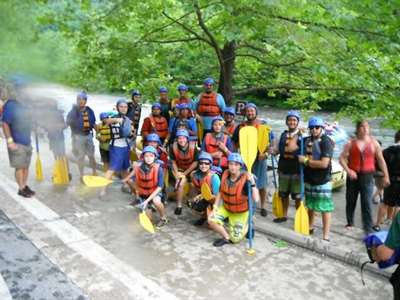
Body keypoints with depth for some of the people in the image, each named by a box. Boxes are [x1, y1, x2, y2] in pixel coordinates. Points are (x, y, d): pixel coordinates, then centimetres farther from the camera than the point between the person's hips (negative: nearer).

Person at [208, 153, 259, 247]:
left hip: (241, 212, -4)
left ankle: (246, 225, 29)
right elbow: (220, 193, 2)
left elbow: (256, 199, -36)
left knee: (235, 239, -1)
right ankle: (227, 237, 7)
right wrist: (215, 208, -4)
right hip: (226, 208, 4)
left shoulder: (246, 178, -27)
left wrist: (252, 183, -46)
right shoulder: (225, 174, -13)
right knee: (211, 220, -17)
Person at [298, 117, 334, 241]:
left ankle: (325, 236, 3)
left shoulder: (326, 142, -14)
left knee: (325, 208, -2)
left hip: (322, 181, -7)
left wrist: (306, 161, -15)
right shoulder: (306, 140, 5)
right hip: (308, 179, 7)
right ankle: (310, 227, 39)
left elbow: (324, 163, -22)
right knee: (310, 206, 21)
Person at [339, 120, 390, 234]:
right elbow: (342, 158, -3)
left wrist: (386, 176, 4)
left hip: (367, 176, -1)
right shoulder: (351, 143, 1)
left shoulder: (374, 143, 4)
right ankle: (350, 223, 30)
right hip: (353, 176, 1)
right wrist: (348, 171, -17)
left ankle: (368, 228, -4)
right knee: (350, 201, 11)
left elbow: (381, 160, 7)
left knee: (367, 203, -8)